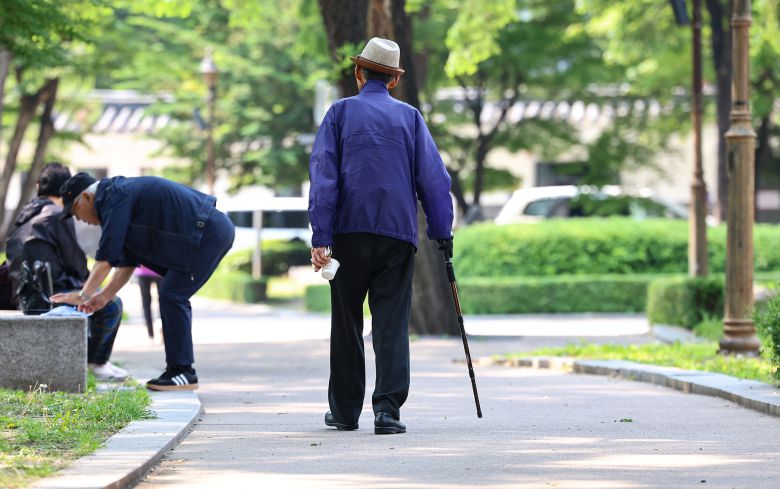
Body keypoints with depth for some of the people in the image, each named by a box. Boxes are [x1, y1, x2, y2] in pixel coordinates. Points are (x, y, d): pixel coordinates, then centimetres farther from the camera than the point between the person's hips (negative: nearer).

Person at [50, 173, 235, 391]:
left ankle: (183, 373, -6)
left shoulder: (115, 198, -11)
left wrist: (84, 295, -10)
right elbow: (127, 260, 22)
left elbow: (106, 257, -15)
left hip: (207, 233, -10)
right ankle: (179, 369, 17)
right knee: (174, 298, 15)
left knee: (172, 297, -9)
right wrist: (105, 295, 19)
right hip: (216, 231, 10)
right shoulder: (124, 193, 20)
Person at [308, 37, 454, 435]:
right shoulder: (410, 117, 9)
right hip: (398, 233, 1)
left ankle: (345, 411, 14)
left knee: (346, 323, 9)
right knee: (392, 324, -1)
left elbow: (323, 175, -4)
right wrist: (442, 233, 12)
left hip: (350, 233, -1)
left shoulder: (340, 113, 5)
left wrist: (320, 237, -7)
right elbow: (433, 177, 6)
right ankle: (388, 409, -13)